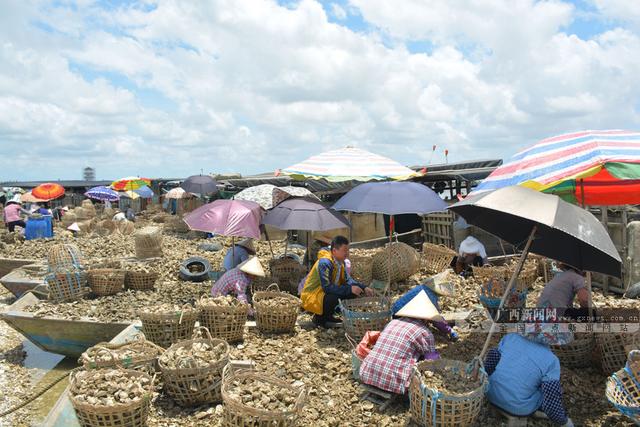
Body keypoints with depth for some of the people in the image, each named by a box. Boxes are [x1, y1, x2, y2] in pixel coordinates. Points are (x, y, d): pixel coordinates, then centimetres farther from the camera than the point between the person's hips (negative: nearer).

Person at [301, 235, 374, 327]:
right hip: (311, 296, -9)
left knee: (354, 293, -3)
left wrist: (364, 288, -11)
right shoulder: (325, 263, -26)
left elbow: (347, 280, 4)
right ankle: (319, 317, -7)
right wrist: (349, 289, -35)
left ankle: (329, 315, 8)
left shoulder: (340, 261, 0)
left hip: (327, 293, 9)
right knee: (336, 297, -35)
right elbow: (327, 287, -33)